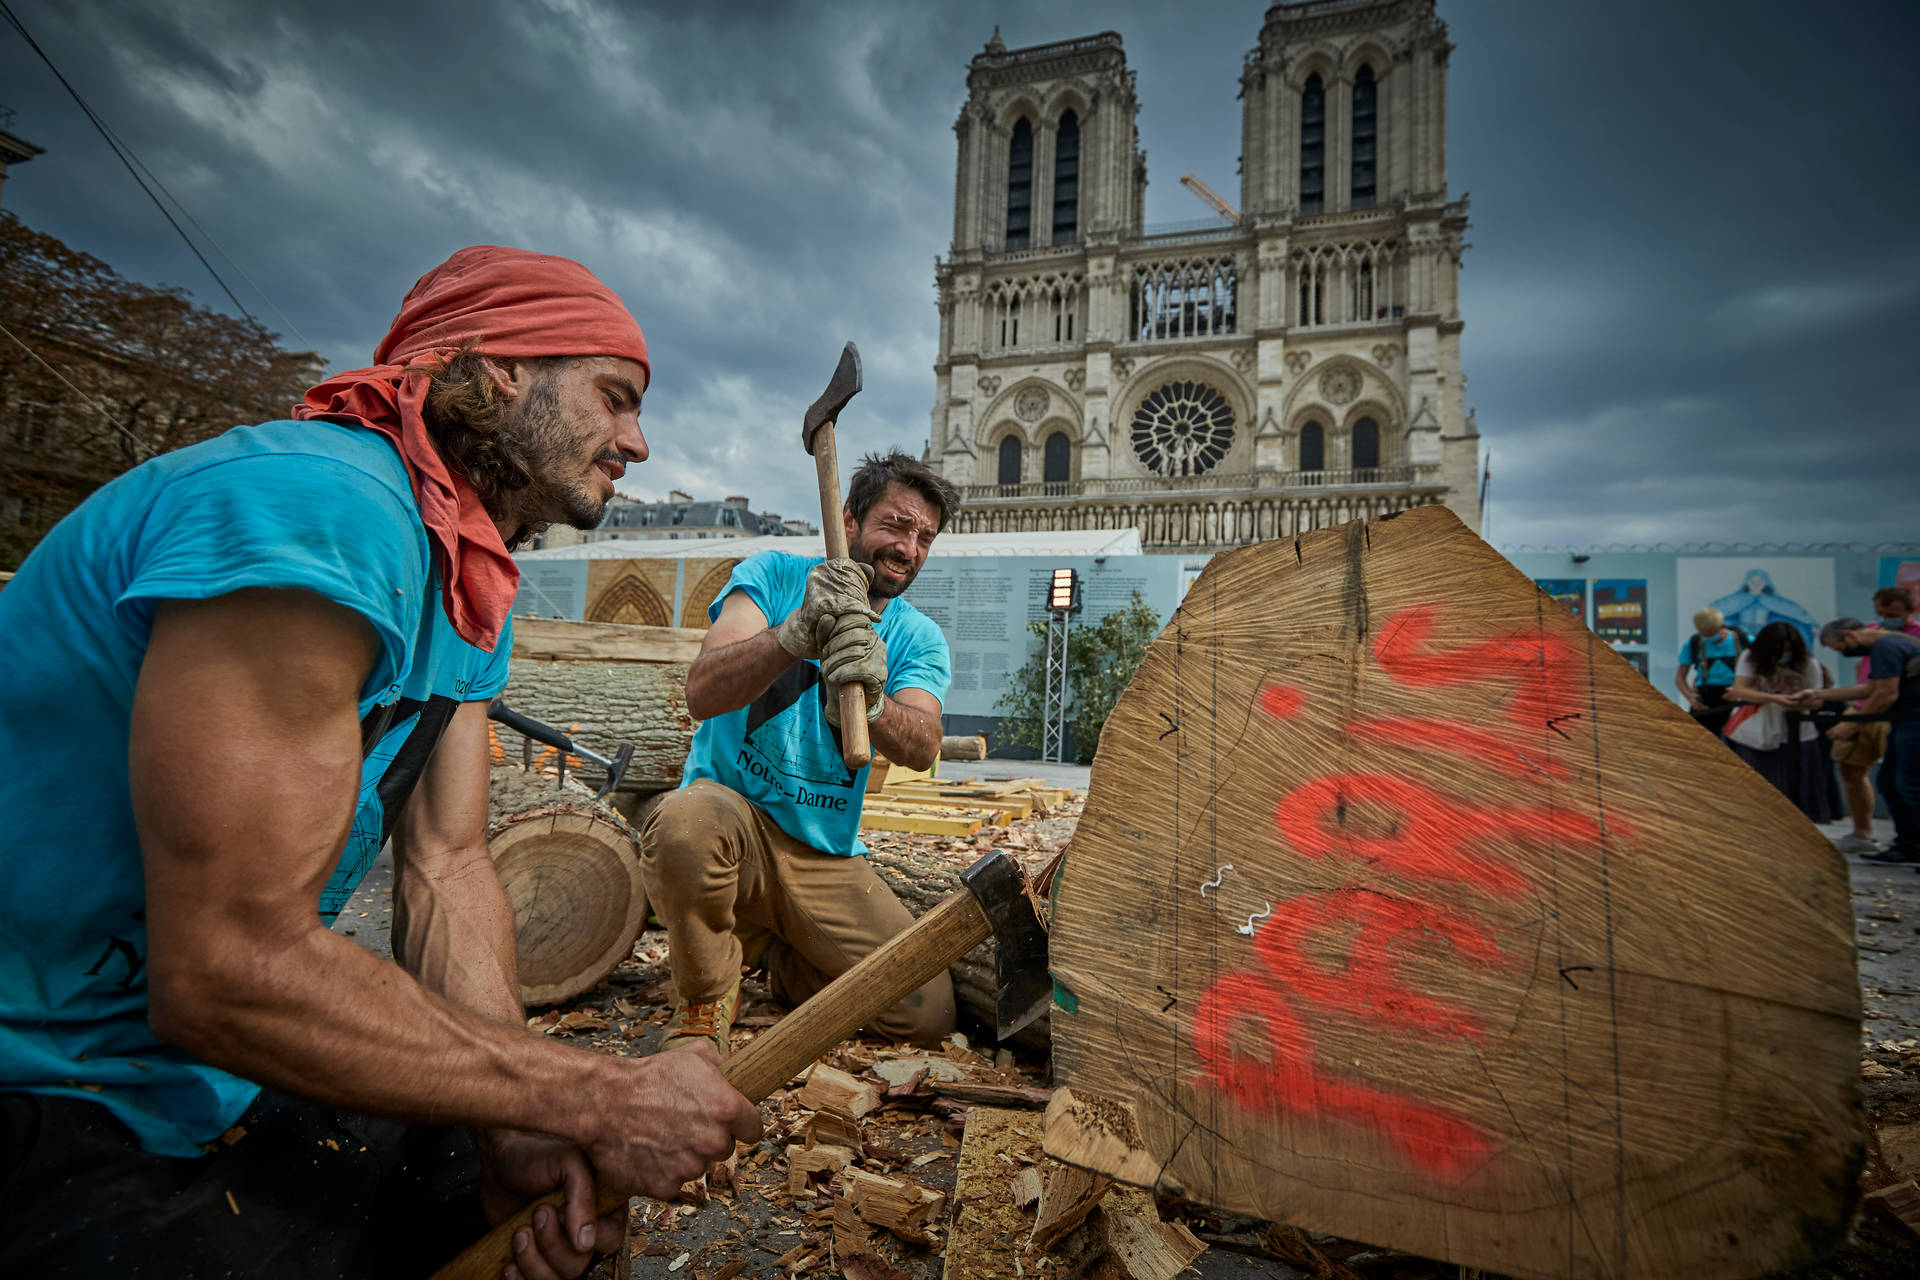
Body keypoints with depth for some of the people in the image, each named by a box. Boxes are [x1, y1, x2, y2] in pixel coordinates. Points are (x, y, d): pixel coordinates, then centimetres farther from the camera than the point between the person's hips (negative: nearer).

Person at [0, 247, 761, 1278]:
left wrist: (523, 1129, -15)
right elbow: (226, 973, -30)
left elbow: (446, 865, -2)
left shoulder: (473, 588, 4)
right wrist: (598, 1099, -24)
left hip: (226, 1071, 8)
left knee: (567, 1191, 9)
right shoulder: (319, 505, -27)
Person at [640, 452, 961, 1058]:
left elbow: (923, 748, -17)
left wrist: (869, 704, -39)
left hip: (828, 857, 4)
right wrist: (795, 634, -38)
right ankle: (705, 996, -6)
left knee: (928, 1014, -7)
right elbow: (701, 693, -20)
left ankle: (773, 954, 20)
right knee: (685, 824, -39)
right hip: (732, 809, -3)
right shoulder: (774, 575, -5)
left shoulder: (918, 637, 3)